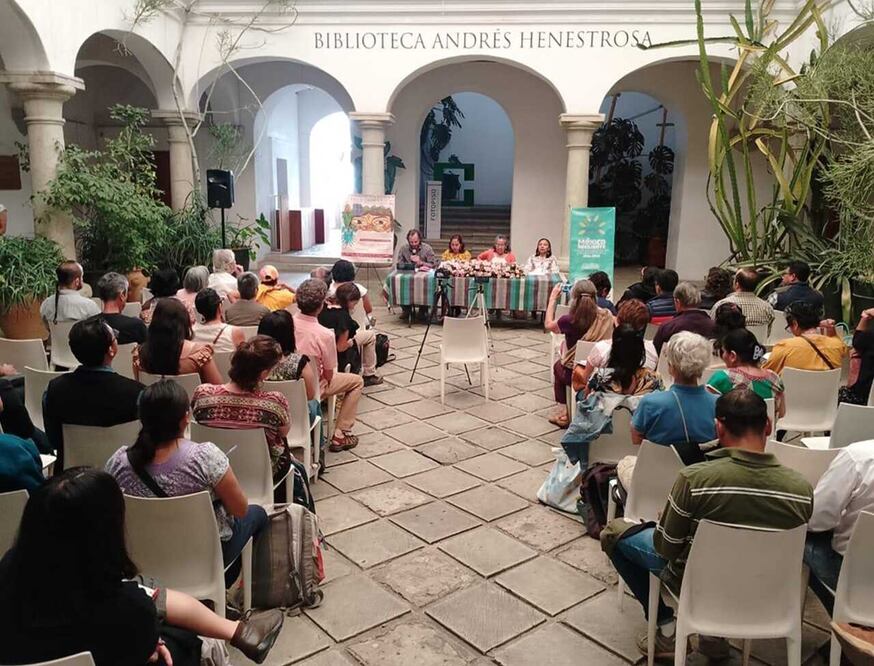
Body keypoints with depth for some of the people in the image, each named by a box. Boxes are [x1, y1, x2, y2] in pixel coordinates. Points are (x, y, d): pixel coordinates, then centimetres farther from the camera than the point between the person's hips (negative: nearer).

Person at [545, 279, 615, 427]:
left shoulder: (569, 320, -22)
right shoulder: (606, 317, -15)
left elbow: (548, 324, 0)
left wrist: (553, 297, 8)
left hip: (575, 375, -2)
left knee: (558, 365, 32)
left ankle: (563, 411, 37)